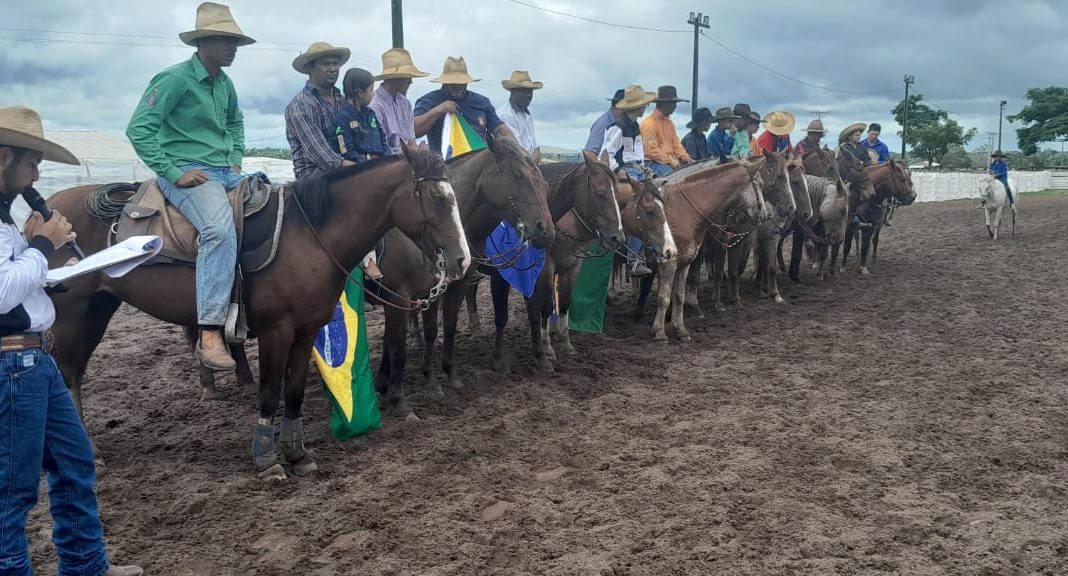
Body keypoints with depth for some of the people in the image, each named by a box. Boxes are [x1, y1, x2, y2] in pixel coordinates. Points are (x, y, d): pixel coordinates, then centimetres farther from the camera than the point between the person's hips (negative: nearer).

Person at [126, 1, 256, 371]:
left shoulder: (224, 83, 14)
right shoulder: (175, 79, -9)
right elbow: (138, 129, -14)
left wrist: (237, 160, 18)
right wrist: (174, 173, -16)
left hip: (226, 173, 9)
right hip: (189, 174, -9)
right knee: (221, 229, -35)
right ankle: (209, 335, -40)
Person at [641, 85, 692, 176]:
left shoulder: (669, 123, 18)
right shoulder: (649, 123, -10)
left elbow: (676, 144, 20)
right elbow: (651, 150, -17)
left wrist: (685, 158, 2)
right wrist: (671, 161, -17)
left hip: (671, 161, 8)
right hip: (653, 162, -8)